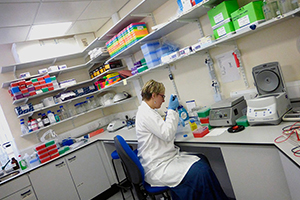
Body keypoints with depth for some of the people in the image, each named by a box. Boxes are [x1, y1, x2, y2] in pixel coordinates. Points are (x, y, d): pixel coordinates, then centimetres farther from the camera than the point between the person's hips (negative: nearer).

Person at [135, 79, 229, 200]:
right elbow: (168, 135, -21)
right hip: (157, 168, -10)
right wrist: (171, 110, -11)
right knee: (201, 172, -21)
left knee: (202, 161, 0)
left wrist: (171, 110, 18)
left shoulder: (146, 111, 14)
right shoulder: (145, 114, -18)